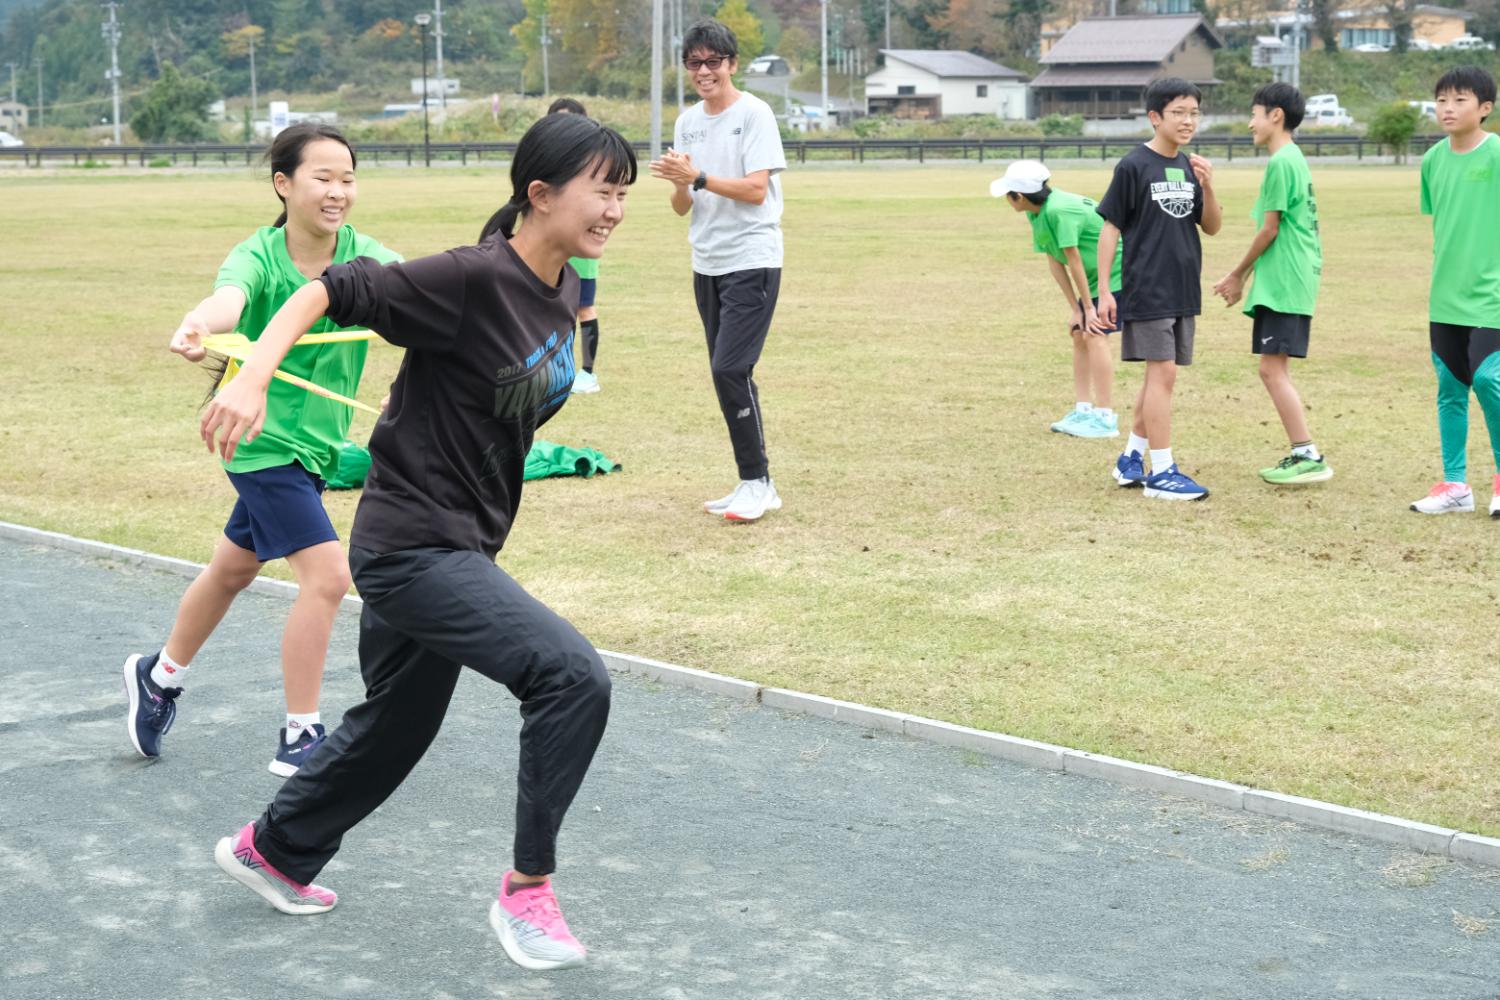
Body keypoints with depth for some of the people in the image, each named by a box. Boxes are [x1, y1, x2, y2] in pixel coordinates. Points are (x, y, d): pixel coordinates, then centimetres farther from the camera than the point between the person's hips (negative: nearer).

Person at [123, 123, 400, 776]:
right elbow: (229, 298, -41)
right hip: (266, 440, -6)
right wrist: (198, 327, -65)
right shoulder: (258, 257, -19)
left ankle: (159, 676, 47)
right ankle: (299, 741, -5)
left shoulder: (360, 255, -8)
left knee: (234, 569, 23)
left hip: (316, 443, 6)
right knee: (326, 575, -17)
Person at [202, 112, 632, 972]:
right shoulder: (471, 279, -21)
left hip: (461, 547, 9)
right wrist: (251, 382, -30)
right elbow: (326, 293, -20)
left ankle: (272, 850, 47)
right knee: (573, 676, -20)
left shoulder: (563, 290, 4)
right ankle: (528, 888, -5)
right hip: (413, 546, -9)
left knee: (395, 729, 24)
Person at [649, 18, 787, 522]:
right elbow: (682, 207, 10)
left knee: (730, 370, -16)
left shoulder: (754, 114, -7)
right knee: (730, 376, 8)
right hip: (707, 266, 7)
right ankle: (757, 485, 15)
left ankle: (756, 482, -7)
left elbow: (756, 189, -17)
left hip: (751, 262, -7)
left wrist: (698, 178, -25)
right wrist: (680, 184, -11)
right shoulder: (688, 122, 11)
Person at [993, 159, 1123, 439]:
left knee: (1095, 336, -13)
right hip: (1094, 277, 9)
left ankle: (1105, 418, -12)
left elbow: (1074, 260, -23)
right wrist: (1074, 308, -1)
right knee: (1079, 335, 7)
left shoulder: (1059, 211, -29)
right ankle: (1083, 411, 12)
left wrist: (1088, 307, -16)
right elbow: (1054, 261, 1)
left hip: (1115, 274, -9)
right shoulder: (1036, 215, 0)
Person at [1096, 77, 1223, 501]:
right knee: (1163, 374, -9)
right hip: (1147, 289, -7)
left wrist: (1207, 187, -8)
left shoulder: (1188, 167, 10)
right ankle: (1162, 472, -3)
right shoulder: (1134, 167, -9)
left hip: (1183, 291, 7)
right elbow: (1110, 228, -8)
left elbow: (1212, 227, 11)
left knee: (1158, 375, 12)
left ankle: (1131, 458, 24)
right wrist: (1104, 291, -11)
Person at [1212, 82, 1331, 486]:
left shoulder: (1280, 162, -13)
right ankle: (1301, 453, 13)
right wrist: (1242, 278, 18)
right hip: (1291, 281, 10)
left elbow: (1269, 229, -14)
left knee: (1272, 369, -9)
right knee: (1273, 370, 11)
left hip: (1283, 283, -10)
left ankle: (1309, 457, -8)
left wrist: (1238, 275, -1)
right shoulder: (1294, 159, 16)